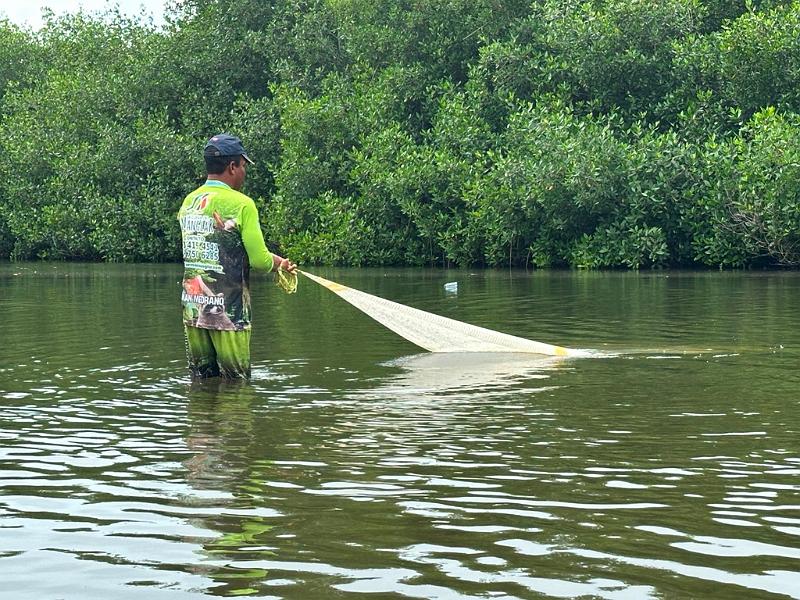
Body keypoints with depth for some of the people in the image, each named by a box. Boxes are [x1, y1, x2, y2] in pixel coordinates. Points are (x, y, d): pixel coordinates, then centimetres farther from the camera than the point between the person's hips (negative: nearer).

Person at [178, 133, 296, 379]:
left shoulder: (188, 202, 9)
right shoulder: (241, 204, -12)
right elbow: (260, 261, -15)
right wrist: (277, 263, 10)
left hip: (192, 309, 7)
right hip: (228, 312, -6)